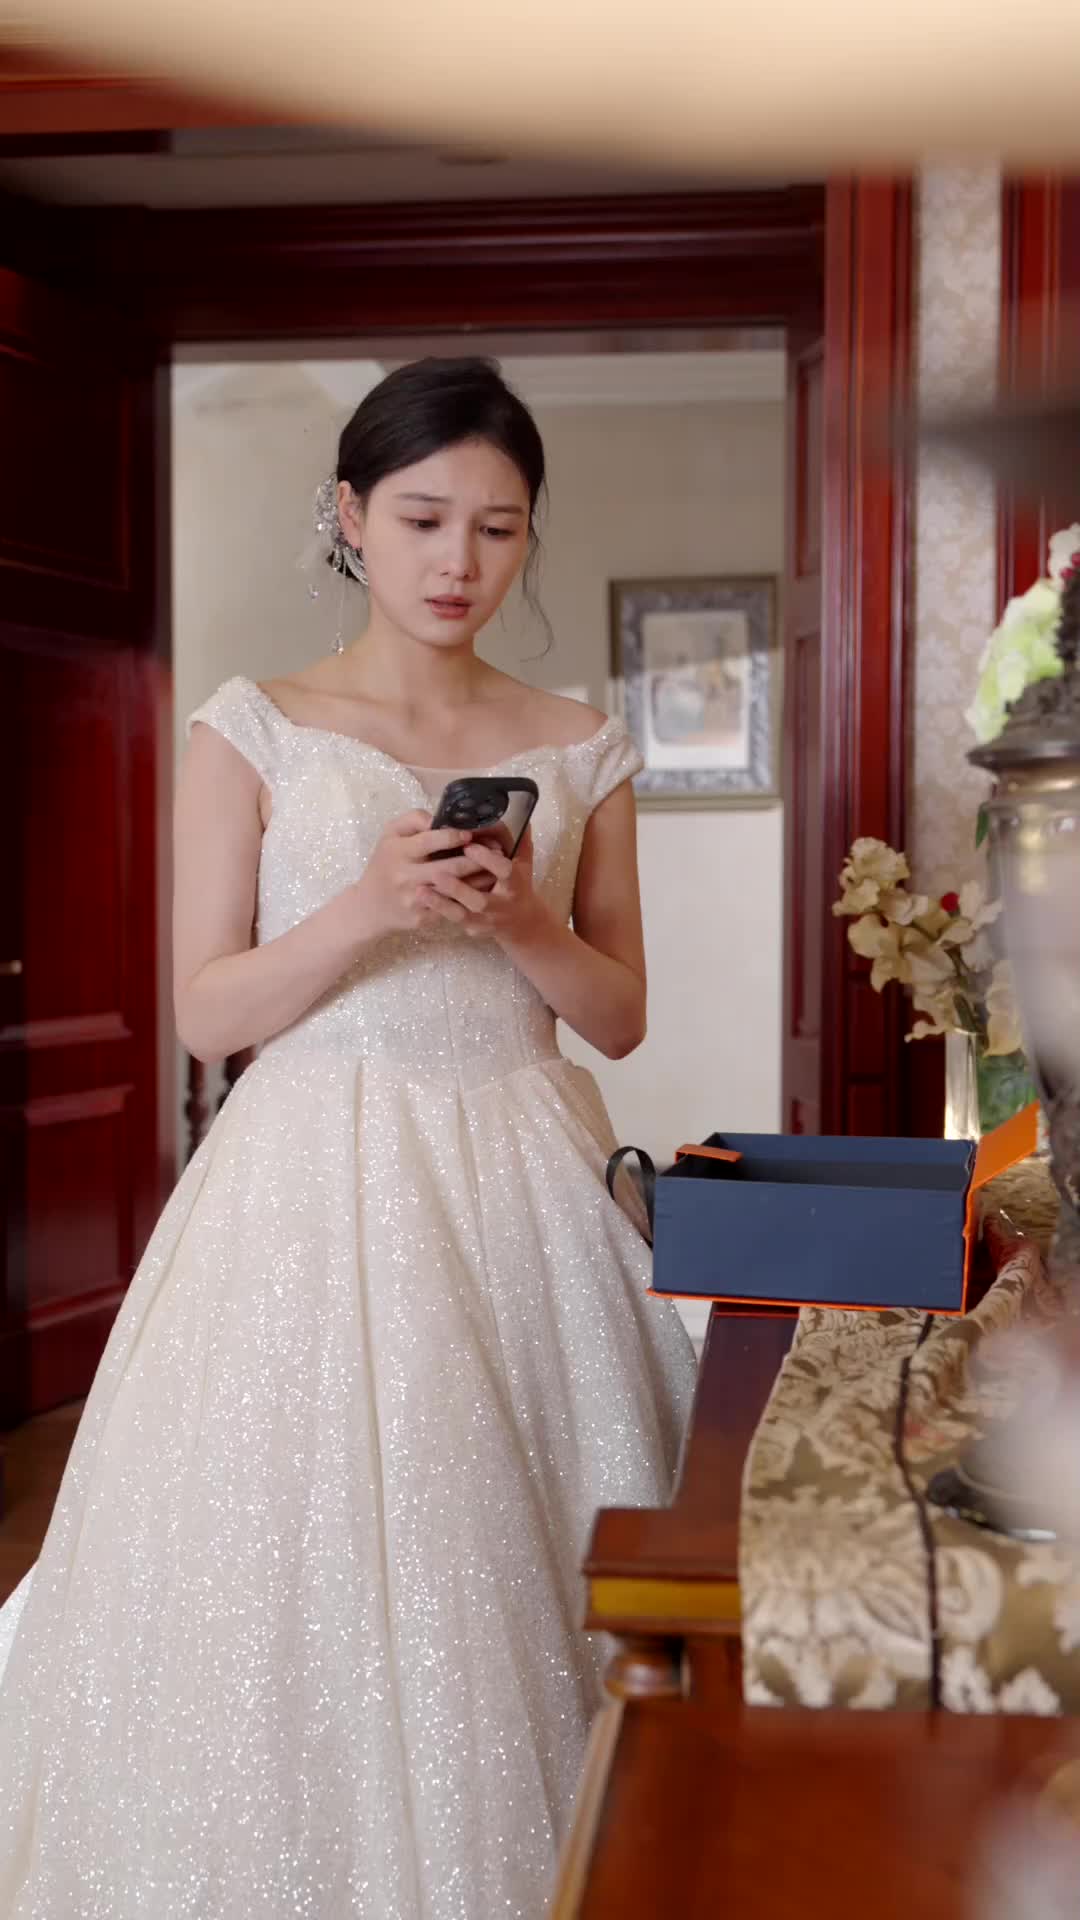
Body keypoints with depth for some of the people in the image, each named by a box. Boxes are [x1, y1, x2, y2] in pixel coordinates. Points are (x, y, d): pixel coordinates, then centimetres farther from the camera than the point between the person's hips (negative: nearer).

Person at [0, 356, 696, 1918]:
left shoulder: (579, 750, 8)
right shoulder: (254, 734, 1)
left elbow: (620, 1014, 9)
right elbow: (207, 1012, -3)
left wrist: (523, 923, -11)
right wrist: (369, 908, -18)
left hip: (522, 1186, 2)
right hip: (320, 1185, -2)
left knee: (507, 1566, 4)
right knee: (310, 1576, -2)